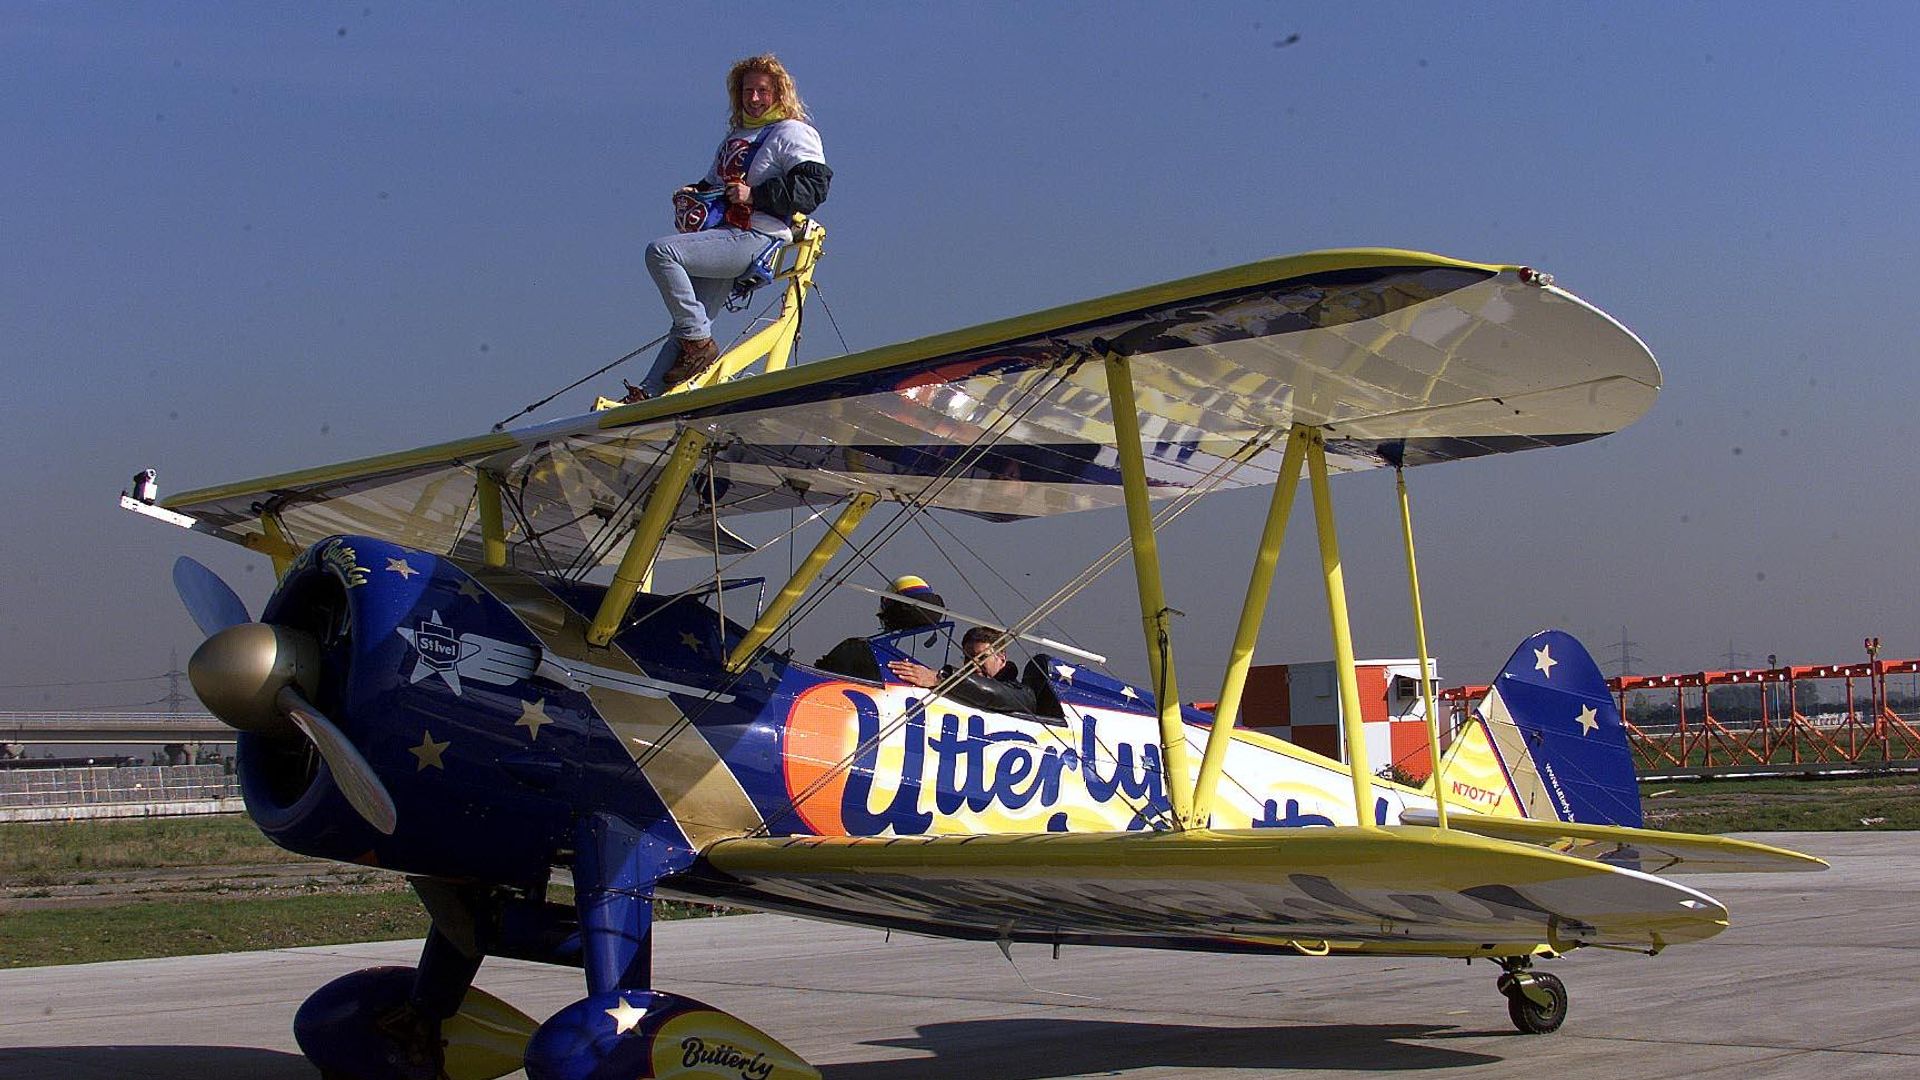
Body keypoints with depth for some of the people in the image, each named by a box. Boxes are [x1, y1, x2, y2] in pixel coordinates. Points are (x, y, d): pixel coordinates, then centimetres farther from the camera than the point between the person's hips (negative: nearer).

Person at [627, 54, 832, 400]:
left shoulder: (794, 133, 2)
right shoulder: (736, 136, 29)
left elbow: (815, 185, -13)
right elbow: (714, 184, 38)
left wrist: (755, 195, -18)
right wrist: (693, 194, 13)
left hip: (754, 239, -8)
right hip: (723, 237, 8)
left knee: (660, 252, -24)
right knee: (690, 321, -1)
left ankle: (700, 345, -21)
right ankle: (648, 394, -6)